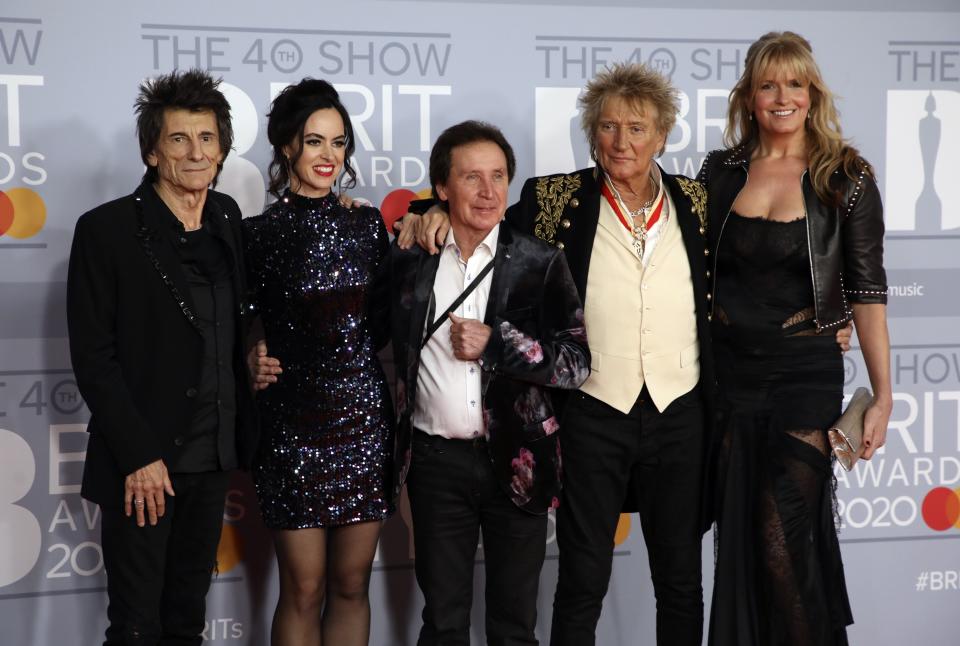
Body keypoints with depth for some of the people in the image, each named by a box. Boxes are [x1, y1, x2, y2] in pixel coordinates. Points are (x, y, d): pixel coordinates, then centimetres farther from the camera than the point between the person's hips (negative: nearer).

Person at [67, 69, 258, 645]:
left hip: (213, 459, 5)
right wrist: (138, 456, -16)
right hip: (141, 465, -5)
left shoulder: (228, 217, 7)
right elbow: (93, 357, -12)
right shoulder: (106, 230, -10)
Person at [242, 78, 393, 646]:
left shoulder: (368, 224, 7)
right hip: (293, 424, -3)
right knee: (303, 589, 3)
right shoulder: (257, 233, -2)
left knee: (352, 584, 10)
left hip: (366, 419, 3)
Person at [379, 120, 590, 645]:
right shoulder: (410, 258, 2)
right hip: (437, 461, 1)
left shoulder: (540, 263, -2)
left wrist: (496, 343, -15)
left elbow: (577, 363, -7)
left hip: (517, 461, -1)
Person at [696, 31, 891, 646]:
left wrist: (883, 395, -8)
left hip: (806, 370, -3)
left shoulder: (846, 177, -3)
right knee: (737, 536, 10)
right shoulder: (722, 172, 5)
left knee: (784, 540, -5)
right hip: (729, 368, 3)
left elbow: (867, 291, -5)